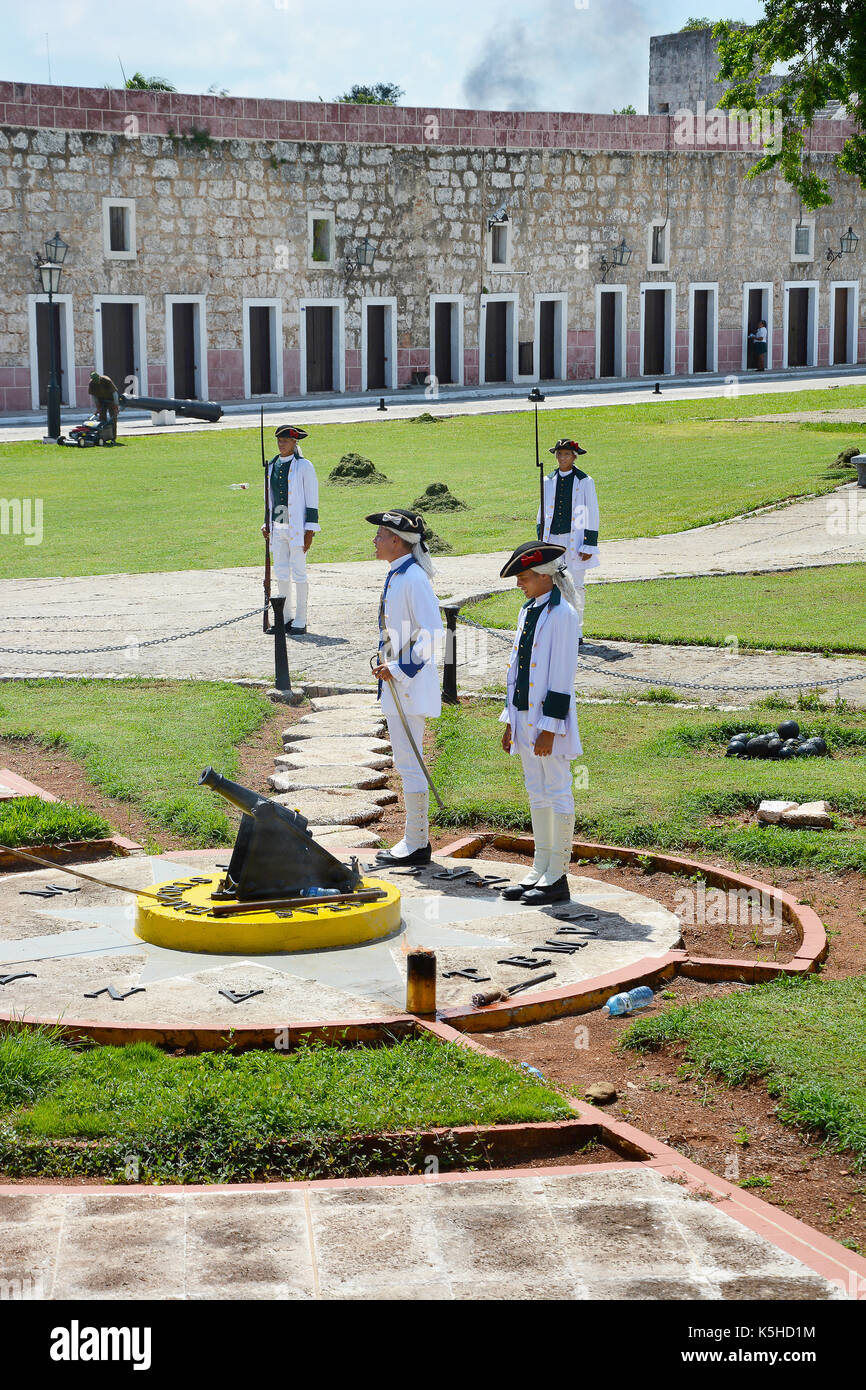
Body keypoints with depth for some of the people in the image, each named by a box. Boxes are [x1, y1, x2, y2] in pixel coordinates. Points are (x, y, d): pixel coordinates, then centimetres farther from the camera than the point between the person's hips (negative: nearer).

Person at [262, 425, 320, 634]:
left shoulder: (304, 466, -5)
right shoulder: (272, 466, 14)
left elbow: (312, 499, -7)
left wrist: (309, 531, -12)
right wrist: (267, 523, 13)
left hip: (297, 526, -6)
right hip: (278, 527, 6)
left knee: (299, 573, -4)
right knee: (280, 573, 8)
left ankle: (300, 622, 1)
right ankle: (286, 618, 18)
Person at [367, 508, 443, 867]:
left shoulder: (414, 578, -17)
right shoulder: (395, 575, 12)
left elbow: (432, 634, -22)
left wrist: (400, 669, -22)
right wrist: (384, 661, 13)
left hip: (410, 683, -10)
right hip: (394, 681, 10)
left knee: (409, 762, -6)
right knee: (404, 763, 15)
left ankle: (417, 845, 1)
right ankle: (414, 840, 23)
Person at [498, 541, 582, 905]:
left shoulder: (562, 615, -15)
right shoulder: (528, 611, 12)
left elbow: (562, 676, -17)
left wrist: (549, 729, -18)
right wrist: (511, 721, 16)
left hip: (549, 722, -9)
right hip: (525, 716, 9)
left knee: (557, 793, -1)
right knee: (537, 793, 14)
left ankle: (558, 878, 6)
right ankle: (540, 871, 23)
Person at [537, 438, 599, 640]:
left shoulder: (585, 482, -2)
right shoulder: (549, 481, 9)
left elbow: (592, 515, -2)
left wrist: (589, 546, -6)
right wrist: (541, 542, 12)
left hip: (575, 540, -3)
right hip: (553, 539, 3)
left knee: (576, 586, 0)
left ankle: (576, 632, 7)